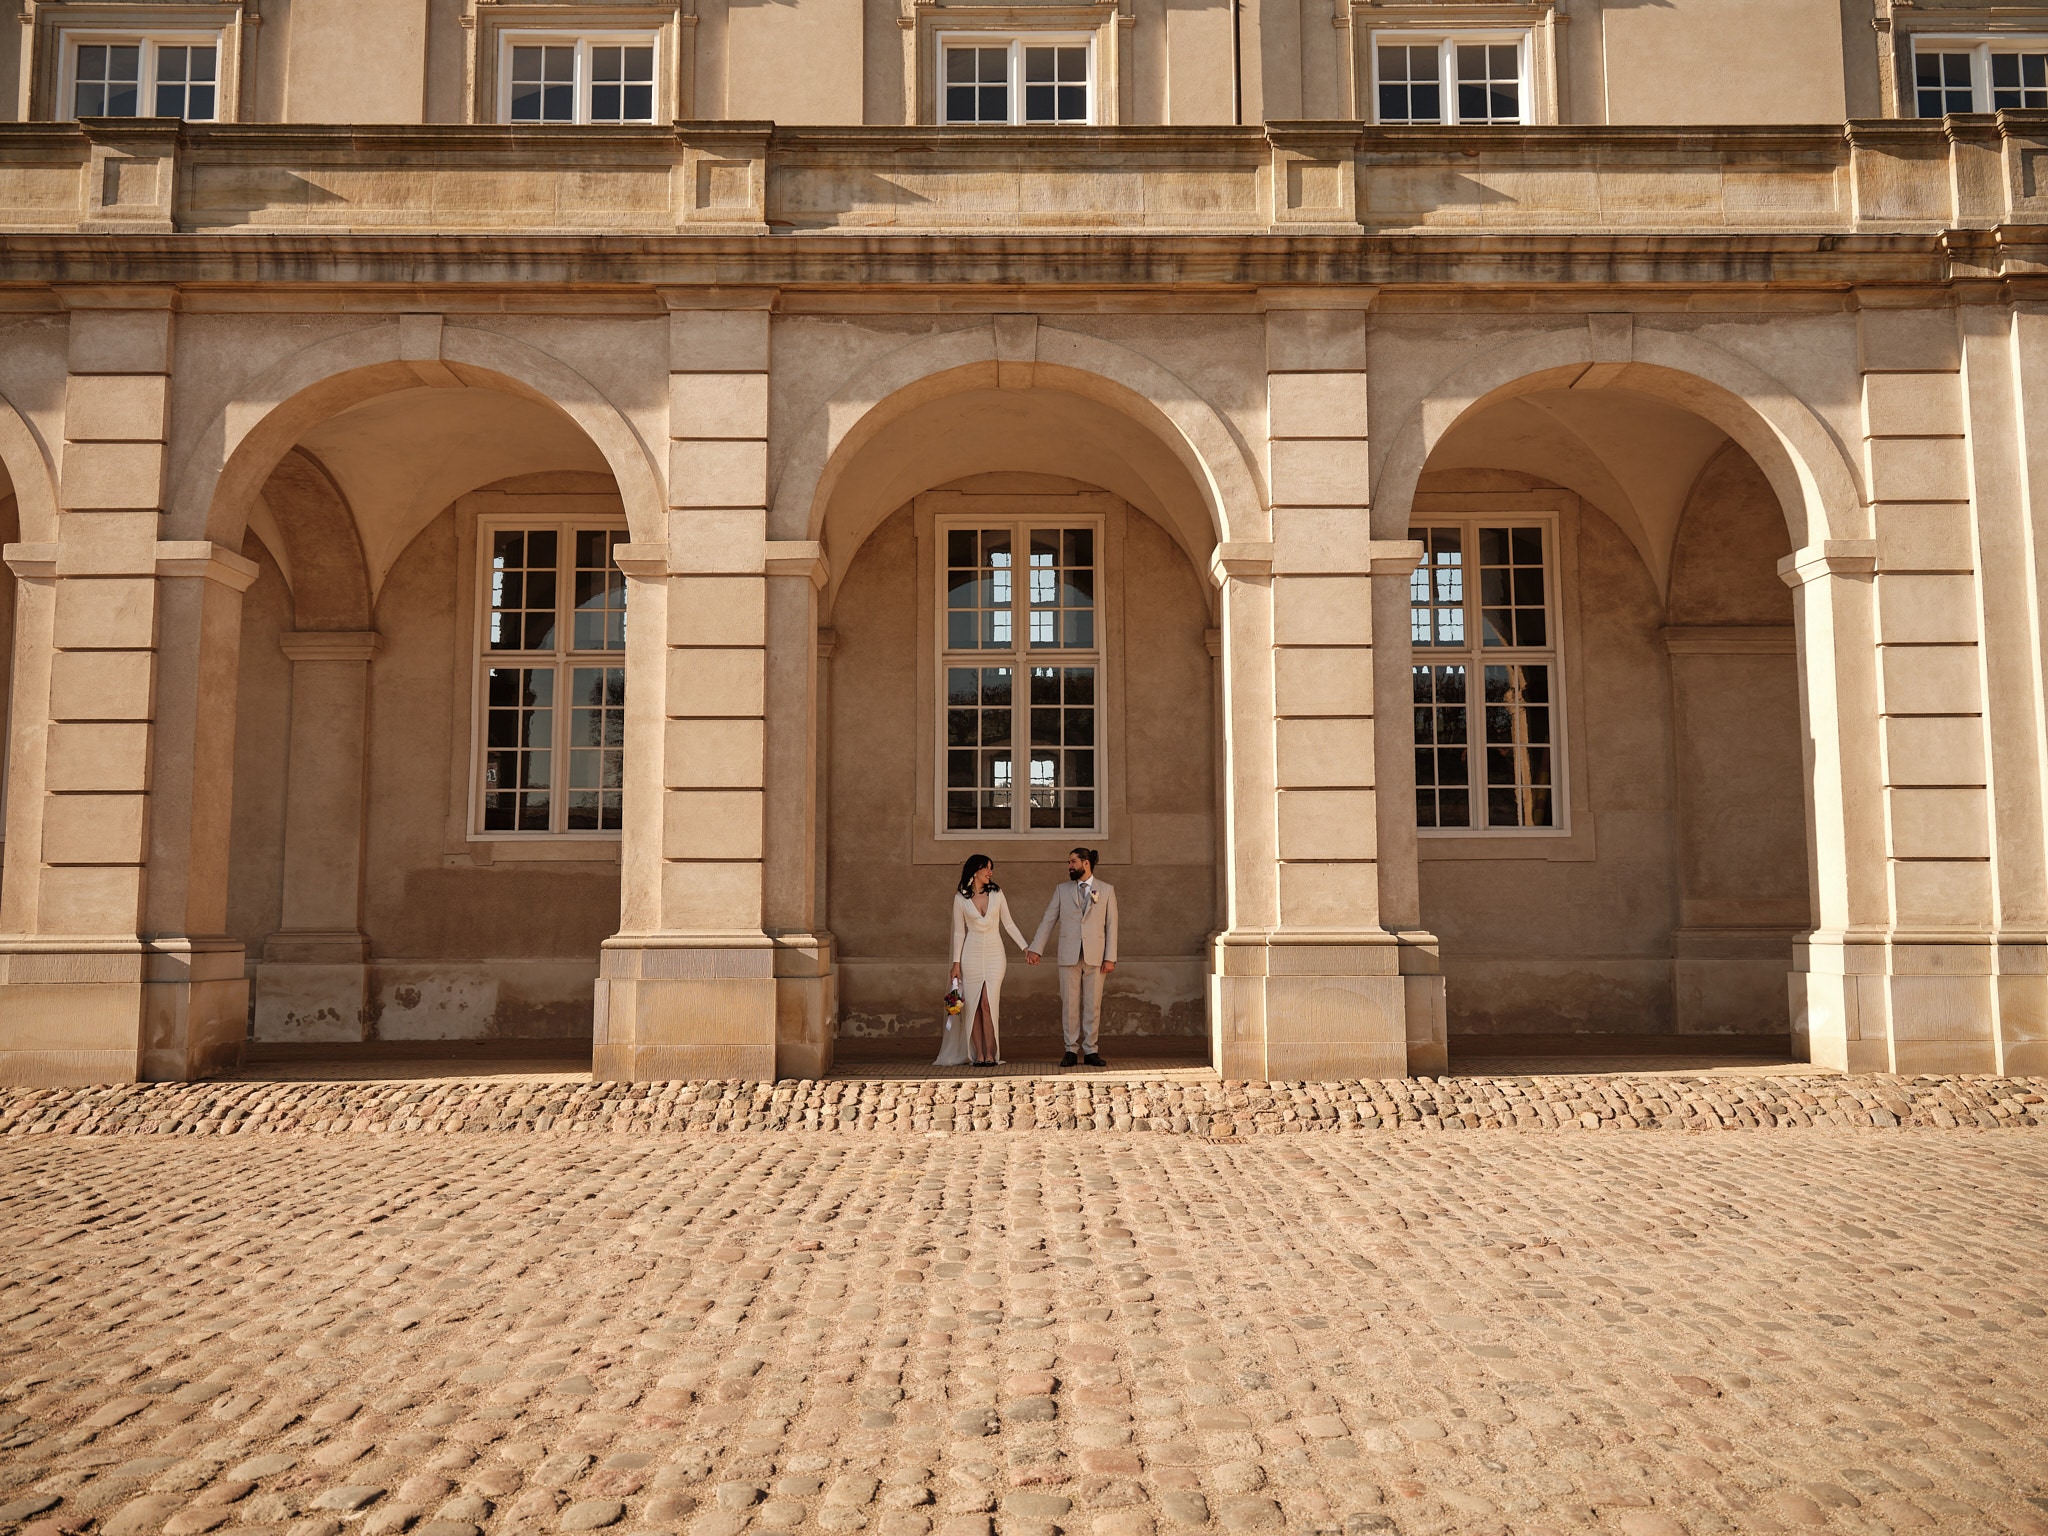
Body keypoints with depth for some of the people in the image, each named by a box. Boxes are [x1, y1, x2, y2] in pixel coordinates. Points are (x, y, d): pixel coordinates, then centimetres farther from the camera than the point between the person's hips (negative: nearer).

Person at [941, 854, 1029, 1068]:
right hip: (972, 955, 0)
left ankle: (990, 1054, -4)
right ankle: (977, 1054, 4)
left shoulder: (996, 893, 3)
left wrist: (1026, 947, 2)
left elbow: (1009, 924, 8)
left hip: (994, 954, 0)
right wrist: (956, 962, 1)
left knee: (989, 1004, -7)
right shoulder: (960, 898, 1)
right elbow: (959, 932, 4)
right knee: (974, 1005, -1)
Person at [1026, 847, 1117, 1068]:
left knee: (1093, 1005, 1)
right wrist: (1036, 948, 0)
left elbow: (1111, 925, 3)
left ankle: (1090, 1050, 7)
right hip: (1069, 956, 1)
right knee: (1070, 1004, 1)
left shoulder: (1106, 890, 6)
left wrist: (1110, 957, -4)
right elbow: (1048, 920, 8)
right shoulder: (1062, 890, 10)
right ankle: (1071, 1050, 8)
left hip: (1095, 956, -1)